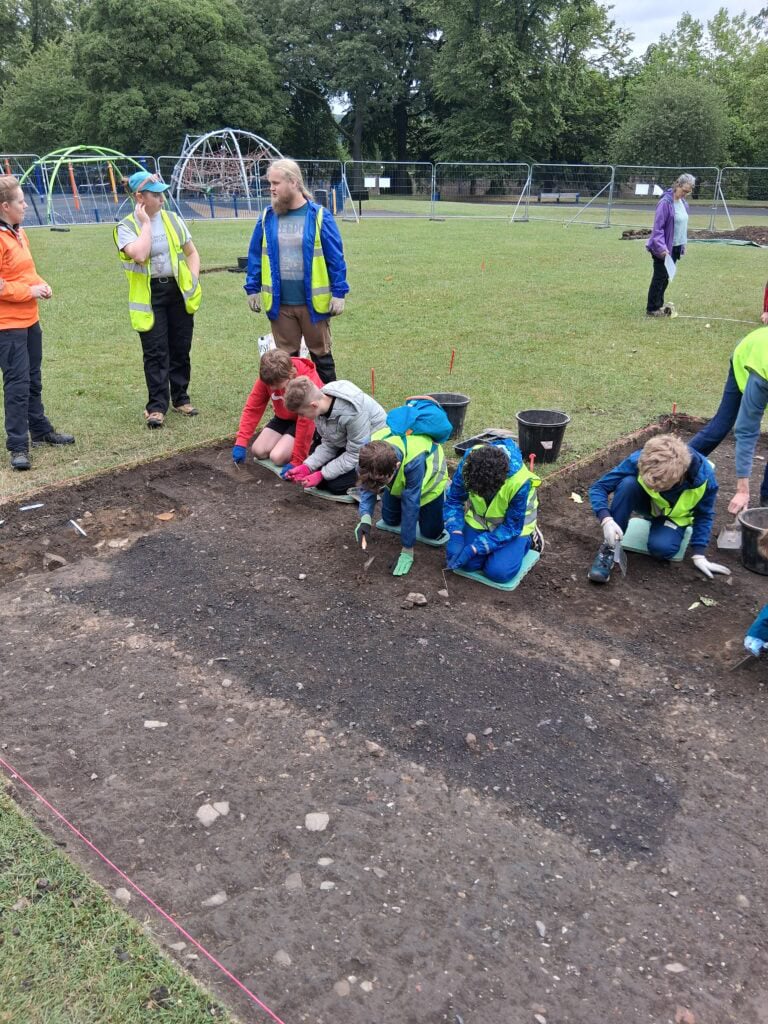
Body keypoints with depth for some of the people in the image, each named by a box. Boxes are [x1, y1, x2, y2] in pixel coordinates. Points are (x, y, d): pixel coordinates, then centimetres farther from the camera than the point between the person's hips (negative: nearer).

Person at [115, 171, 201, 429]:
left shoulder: (173, 219, 7)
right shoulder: (126, 227, -6)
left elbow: (192, 253, 14)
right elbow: (139, 254, -25)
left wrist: (194, 279, -1)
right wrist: (145, 222, -15)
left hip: (178, 290, 4)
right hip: (149, 295, -4)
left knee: (180, 349, 9)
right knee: (156, 352, -3)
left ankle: (180, 398, 23)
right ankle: (157, 406, 3)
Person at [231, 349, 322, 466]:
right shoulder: (266, 378, -21)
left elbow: (305, 422, -31)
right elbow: (252, 408, -14)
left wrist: (297, 461, -28)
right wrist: (241, 443, -22)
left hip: (306, 420, -5)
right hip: (283, 417, 5)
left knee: (278, 457, -20)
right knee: (258, 451, -7)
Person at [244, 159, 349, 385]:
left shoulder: (319, 216, -6)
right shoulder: (267, 217, 4)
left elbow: (336, 258, -5)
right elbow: (255, 256, 9)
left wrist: (339, 293, -7)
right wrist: (252, 289, 6)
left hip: (313, 302, -3)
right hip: (279, 303, 3)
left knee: (321, 354, 10)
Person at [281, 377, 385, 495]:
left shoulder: (353, 414, -37)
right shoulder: (321, 401, -15)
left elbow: (354, 455, -26)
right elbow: (328, 445, -6)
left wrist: (322, 475, -25)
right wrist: (306, 466, -19)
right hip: (347, 443, 7)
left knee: (337, 485, -15)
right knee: (321, 482, -2)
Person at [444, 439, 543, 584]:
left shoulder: (520, 482, -37)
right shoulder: (469, 462, -29)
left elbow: (511, 527, -24)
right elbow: (454, 499, -12)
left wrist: (473, 549, -29)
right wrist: (455, 536, -25)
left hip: (515, 524, -3)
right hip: (479, 518, 3)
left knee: (499, 572, -17)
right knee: (470, 564, -10)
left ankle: (527, 538, 11)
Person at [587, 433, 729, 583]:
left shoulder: (703, 476, -33)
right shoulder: (638, 460, -35)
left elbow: (704, 515, -14)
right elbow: (598, 487, -28)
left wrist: (699, 555, -18)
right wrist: (606, 520, -44)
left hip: (674, 516, 0)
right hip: (645, 503, 1)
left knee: (661, 548, -33)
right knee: (627, 483, -35)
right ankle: (608, 549, -25)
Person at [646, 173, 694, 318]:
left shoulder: (683, 202, 8)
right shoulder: (666, 202, -17)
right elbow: (657, 227, -19)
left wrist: (683, 245, 17)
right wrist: (662, 247, -27)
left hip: (675, 247, 8)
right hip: (664, 248, -8)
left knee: (666, 277, 12)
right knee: (659, 277, -2)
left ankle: (659, 305, 20)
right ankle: (652, 309, 5)